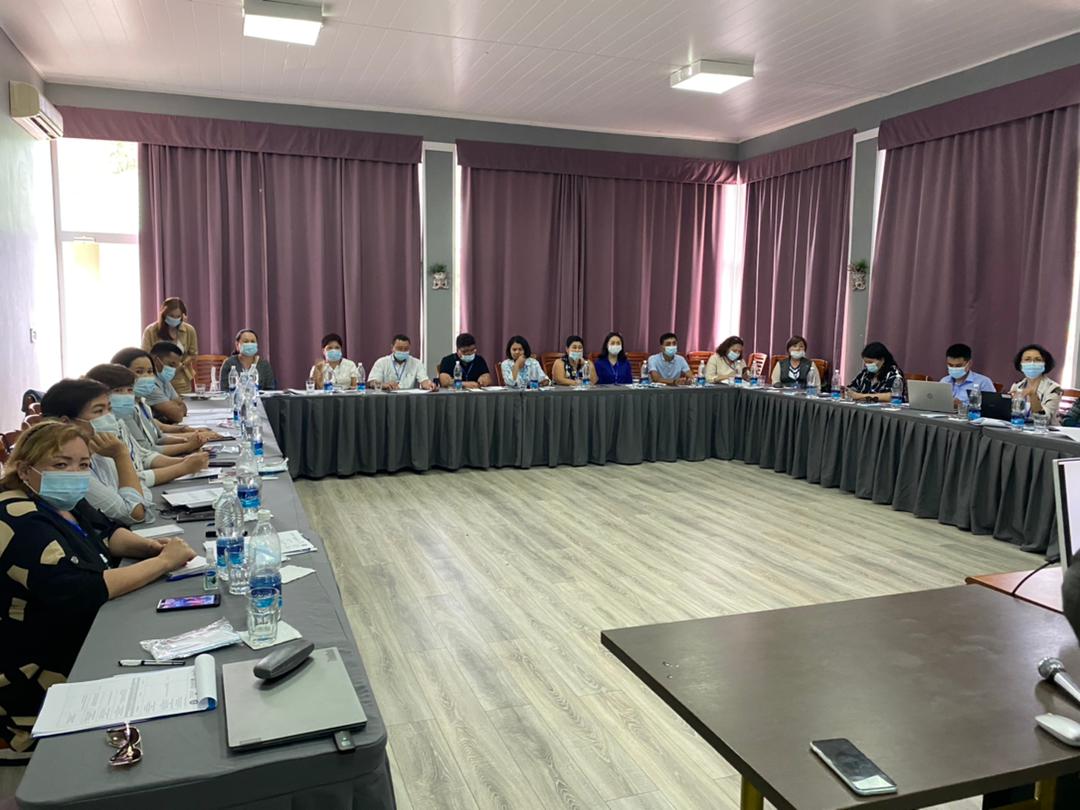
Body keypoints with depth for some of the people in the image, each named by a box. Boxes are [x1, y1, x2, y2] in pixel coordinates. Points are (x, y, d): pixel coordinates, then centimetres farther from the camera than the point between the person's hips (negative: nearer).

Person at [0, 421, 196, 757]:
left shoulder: (61, 501, 3)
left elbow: (106, 532, 15)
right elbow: (83, 591, -32)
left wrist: (151, 546, -6)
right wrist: (164, 562, -24)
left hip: (87, 641, 9)